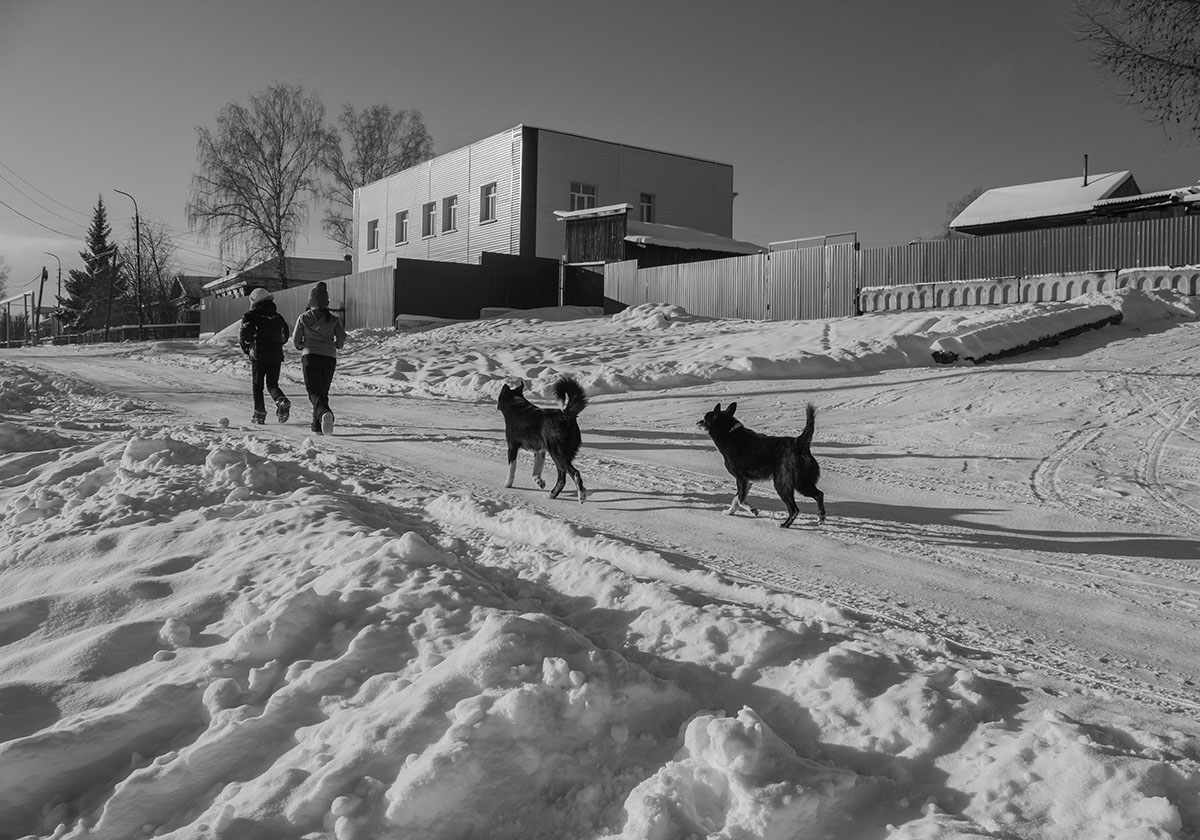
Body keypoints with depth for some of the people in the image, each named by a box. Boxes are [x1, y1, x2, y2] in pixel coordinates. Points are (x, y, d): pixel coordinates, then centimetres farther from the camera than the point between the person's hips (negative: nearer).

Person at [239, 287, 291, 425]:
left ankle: (259, 413, 4)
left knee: (257, 385, 8)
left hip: (259, 355, -4)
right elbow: (285, 335, 13)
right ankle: (282, 401, -15)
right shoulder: (277, 317, 11)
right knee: (272, 384, 13)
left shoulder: (251, 316, -3)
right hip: (276, 355, 4)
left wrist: (246, 347, 8)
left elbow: (244, 335, -10)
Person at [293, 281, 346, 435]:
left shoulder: (303, 318, 3)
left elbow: (295, 339, 4)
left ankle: (324, 412, -39)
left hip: (310, 356, -2)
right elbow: (342, 337, 0)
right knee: (323, 391, 14)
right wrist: (337, 345, 21)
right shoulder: (333, 319, 5)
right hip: (329, 357, 2)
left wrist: (301, 346, 26)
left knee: (314, 392, -8)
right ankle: (318, 425, 15)